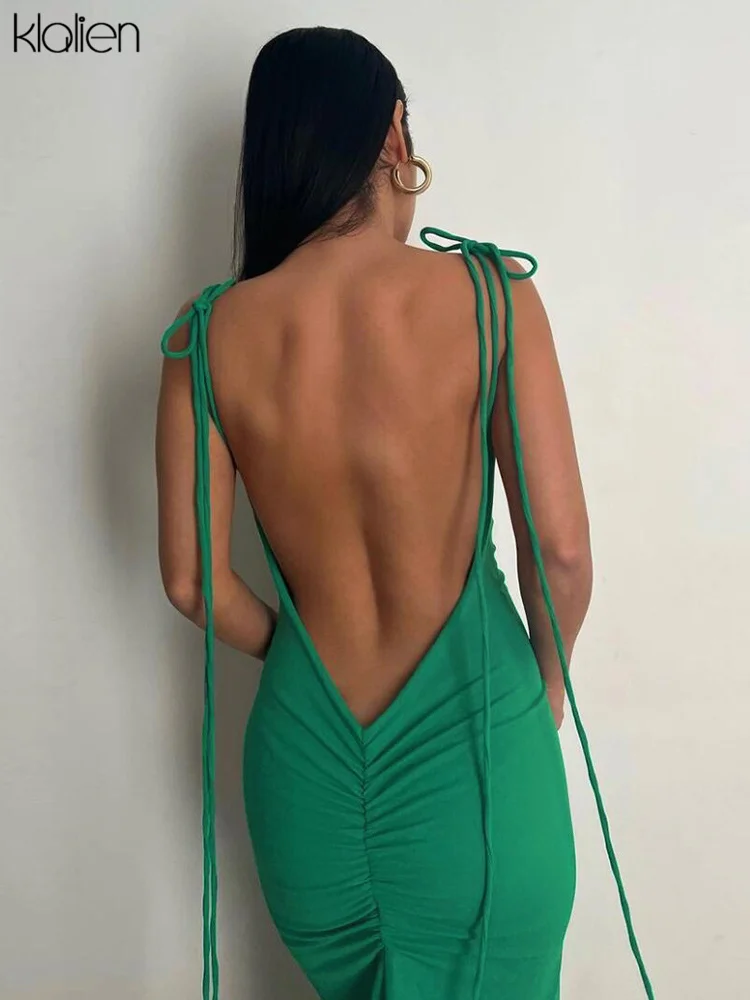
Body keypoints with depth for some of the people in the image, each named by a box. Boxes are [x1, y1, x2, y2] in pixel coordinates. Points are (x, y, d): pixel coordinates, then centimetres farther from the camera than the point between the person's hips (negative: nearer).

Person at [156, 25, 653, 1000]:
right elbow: (563, 550, -15)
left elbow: (192, 580, -4)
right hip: (470, 745, -2)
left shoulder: (207, 336, -9)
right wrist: (547, 686, 5)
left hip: (309, 749, 3)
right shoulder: (490, 294, -15)